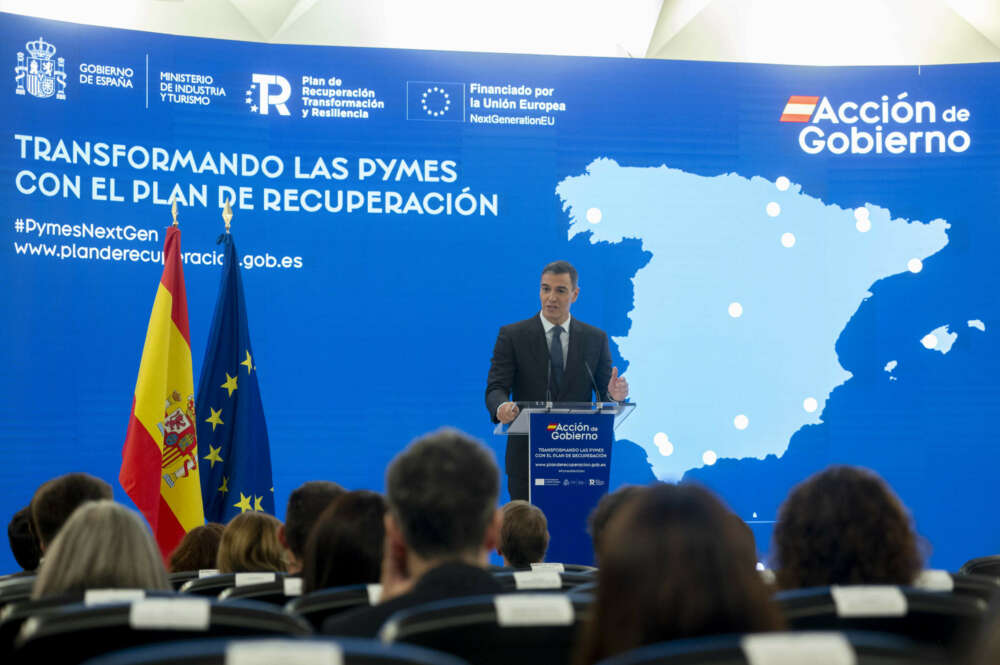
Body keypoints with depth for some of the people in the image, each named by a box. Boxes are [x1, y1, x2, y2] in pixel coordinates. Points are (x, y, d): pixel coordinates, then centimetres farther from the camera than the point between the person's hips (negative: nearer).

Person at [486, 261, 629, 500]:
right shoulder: (512, 336, 3)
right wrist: (501, 407, -28)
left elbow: (603, 392, 6)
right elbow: (496, 388, -5)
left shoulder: (595, 338, 9)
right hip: (527, 459, -1)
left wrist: (614, 395, -18)